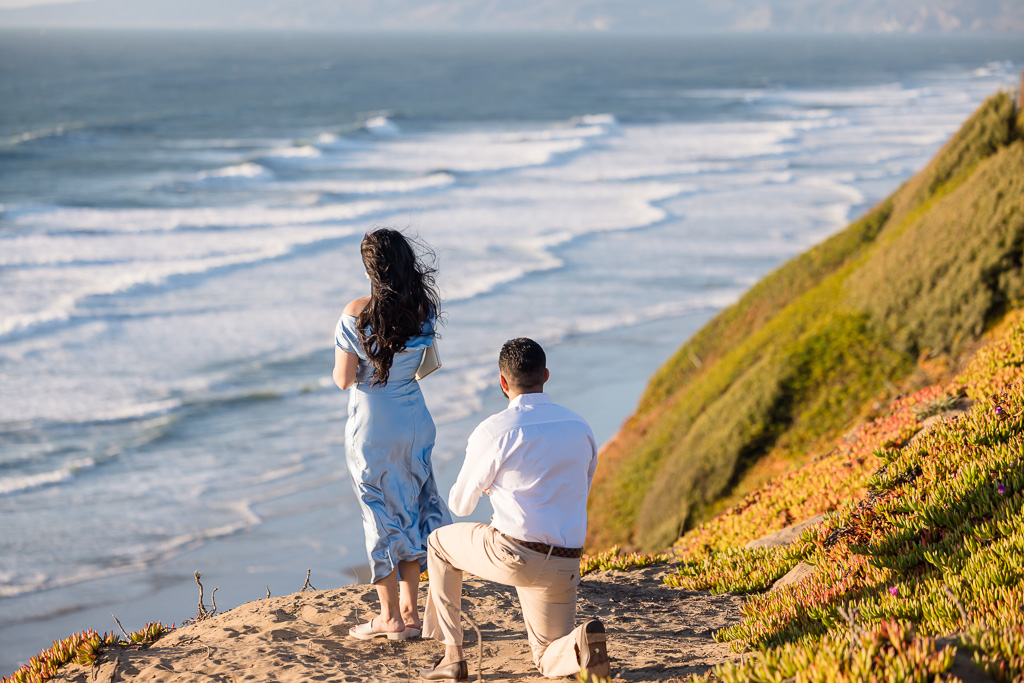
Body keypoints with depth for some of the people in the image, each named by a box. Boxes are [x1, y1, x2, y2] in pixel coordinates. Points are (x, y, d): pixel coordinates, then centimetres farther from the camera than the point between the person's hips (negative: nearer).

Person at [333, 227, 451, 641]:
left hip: (372, 428, -5)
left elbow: (343, 379, -14)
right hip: (415, 420, 5)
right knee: (411, 510, 17)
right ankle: (410, 610, 24)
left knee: (380, 516, 7)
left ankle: (390, 618, 14)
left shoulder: (358, 314, -20)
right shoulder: (425, 308, -5)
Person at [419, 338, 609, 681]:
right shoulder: (580, 428, 9)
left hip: (512, 556, -4)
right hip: (563, 567, 4)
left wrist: (489, 484, 30)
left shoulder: (493, 432, -7)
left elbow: (460, 504, 6)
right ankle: (582, 645, -16)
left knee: (439, 543, 26)